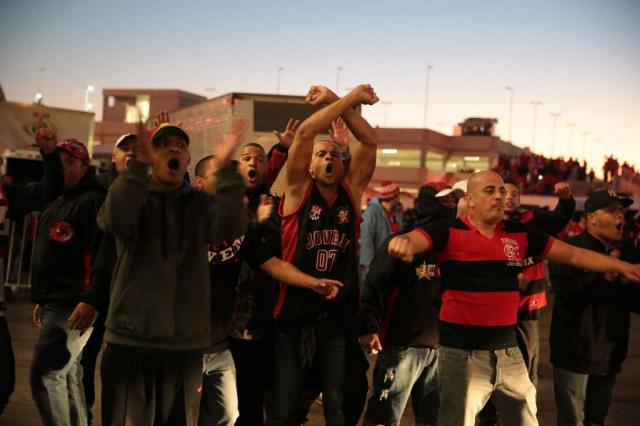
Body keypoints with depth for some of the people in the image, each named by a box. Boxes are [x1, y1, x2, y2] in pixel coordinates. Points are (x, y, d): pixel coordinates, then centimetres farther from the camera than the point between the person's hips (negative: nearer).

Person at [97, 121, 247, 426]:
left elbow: (230, 227, -12)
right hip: (130, 336, -2)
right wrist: (138, 165, -31)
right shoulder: (132, 194, 4)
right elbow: (114, 221, -20)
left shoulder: (202, 203, 9)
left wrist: (226, 168, -23)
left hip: (186, 339, 2)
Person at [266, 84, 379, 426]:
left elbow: (369, 141, -1)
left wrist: (337, 101, -6)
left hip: (338, 317, 3)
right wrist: (352, 96, -11)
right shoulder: (299, 190, -2)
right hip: (296, 314, -3)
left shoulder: (351, 191, 6)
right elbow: (304, 133, -14)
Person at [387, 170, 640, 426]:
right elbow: (416, 239, -24)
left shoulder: (520, 234, 6)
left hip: (507, 349, 5)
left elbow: (573, 255, 11)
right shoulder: (449, 232, -7)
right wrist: (403, 242, -49)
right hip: (462, 350, -5)